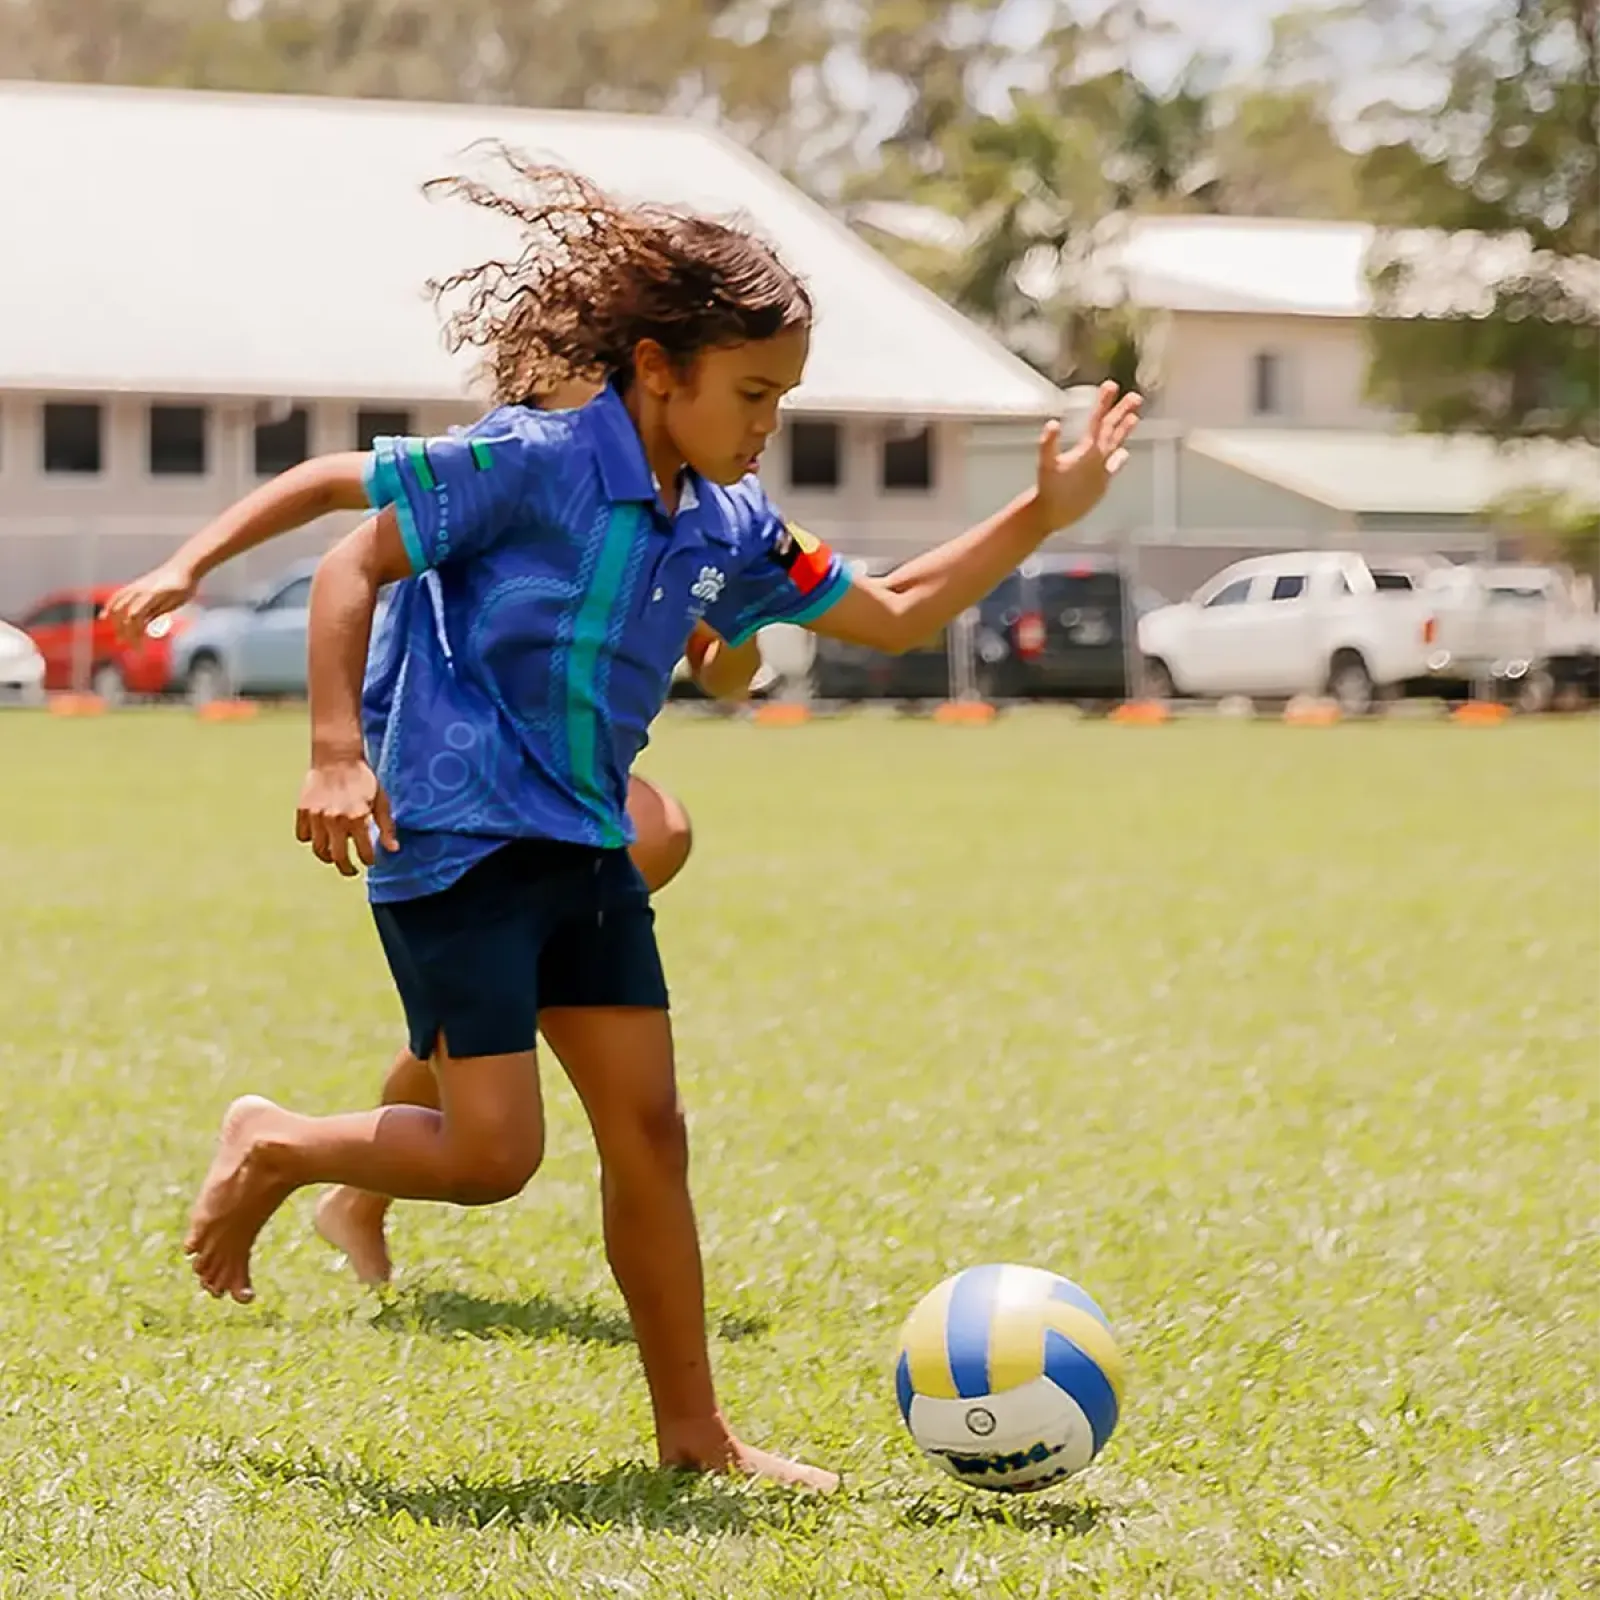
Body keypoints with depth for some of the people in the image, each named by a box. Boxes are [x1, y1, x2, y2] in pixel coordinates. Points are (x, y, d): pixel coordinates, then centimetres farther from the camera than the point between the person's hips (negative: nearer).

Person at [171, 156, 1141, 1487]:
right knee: (491, 1154, -11)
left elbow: (897, 615, 16)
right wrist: (337, 754, -19)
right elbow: (353, 566, -11)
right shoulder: (534, 461, -15)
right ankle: (270, 1149, 16)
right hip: (450, 840, -7)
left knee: (647, 1126, 5)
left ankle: (694, 1435, 14)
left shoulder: (727, 528, 6)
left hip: (586, 850, 7)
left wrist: (1045, 514, 7)